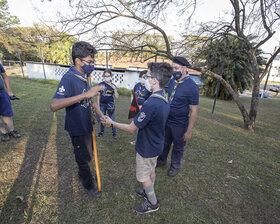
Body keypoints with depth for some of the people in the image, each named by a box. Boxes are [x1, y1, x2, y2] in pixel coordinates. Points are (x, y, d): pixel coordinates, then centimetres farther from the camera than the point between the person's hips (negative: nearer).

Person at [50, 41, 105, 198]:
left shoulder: (84, 78, 2)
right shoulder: (69, 78, -25)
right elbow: (54, 105, -39)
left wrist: (102, 116, 4)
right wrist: (85, 94, -43)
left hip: (87, 125, 8)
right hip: (77, 128, -8)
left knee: (88, 154, 27)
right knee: (84, 158, 12)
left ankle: (83, 173, 54)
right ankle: (88, 185, 38)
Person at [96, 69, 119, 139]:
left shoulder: (113, 86, -2)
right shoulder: (101, 84, -1)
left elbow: (117, 96, -7)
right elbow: (98, 95, 5)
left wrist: (115, 89, -21)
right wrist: (98, 105, 4)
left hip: (110, 105, -1)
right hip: (102, 104, 1)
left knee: (112, 119, 4)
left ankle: (114, 133, 18)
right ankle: (101, 132, 31)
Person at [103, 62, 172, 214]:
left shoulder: (151, 104, -35)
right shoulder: (164, 98, -4)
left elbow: (131, 128, -26)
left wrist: (112, 123, -14)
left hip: (147, 148, -9)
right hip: (156, 144, 9)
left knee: (143, 176, 15)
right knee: (151, 170, 28)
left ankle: (153, 203, 36)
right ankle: (149, 192, 52)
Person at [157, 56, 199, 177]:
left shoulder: (192, 87, -20)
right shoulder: (172, 81, -1)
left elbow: (194, 111, -17)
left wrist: (189, 131, -15)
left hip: (179, 124, -5)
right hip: (166, 120, 6)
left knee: (178, 147, 16)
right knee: (164, 143, 22)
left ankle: (175, 166, 41)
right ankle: (161, 160, 46)